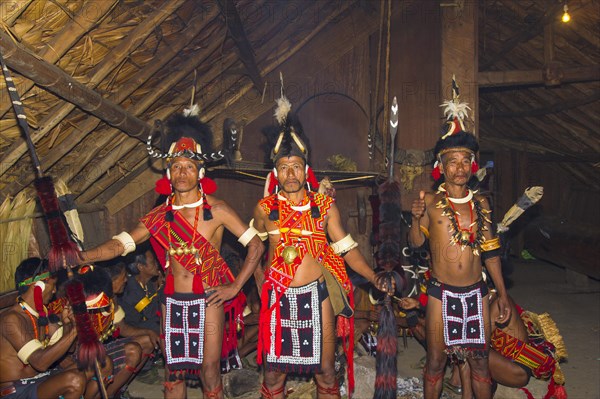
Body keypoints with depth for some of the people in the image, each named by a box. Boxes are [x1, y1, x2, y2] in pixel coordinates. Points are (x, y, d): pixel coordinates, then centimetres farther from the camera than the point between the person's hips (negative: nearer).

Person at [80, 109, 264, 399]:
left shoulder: (216, 210, -6)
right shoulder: (161, 215, 4)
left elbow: (256, 245, -6)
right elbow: (121, 244, -2)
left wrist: (235, 286, -9)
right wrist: (79, 257, -16)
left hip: (208, 300, -3)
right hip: (173, 301, 4)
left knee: (209, 371, 1)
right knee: (173, 370, 13)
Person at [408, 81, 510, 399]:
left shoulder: (480, 203, 4)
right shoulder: (431, 201, -6)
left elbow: (490, 250, 9)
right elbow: (416, 243, -3)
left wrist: (502, 293, 10)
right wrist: (416, 218, -22)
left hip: (476, 293, 3)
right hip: (442, 293, -3)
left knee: (479, 361, 13)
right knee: (436, 361, 9)